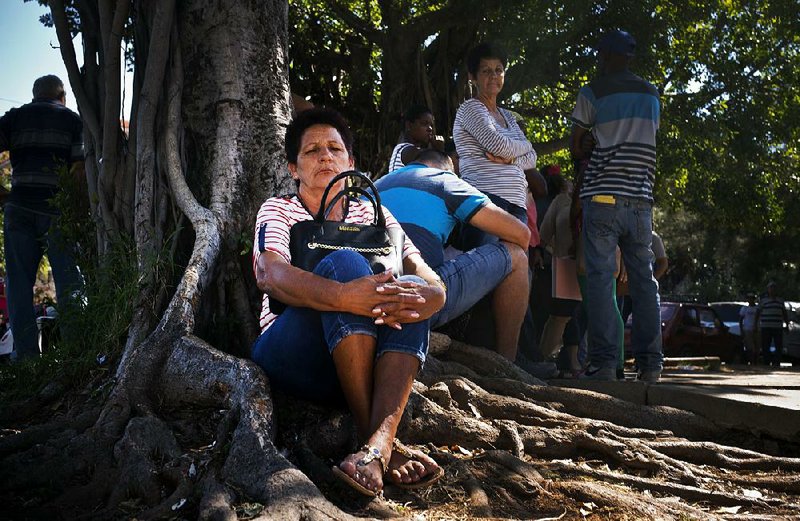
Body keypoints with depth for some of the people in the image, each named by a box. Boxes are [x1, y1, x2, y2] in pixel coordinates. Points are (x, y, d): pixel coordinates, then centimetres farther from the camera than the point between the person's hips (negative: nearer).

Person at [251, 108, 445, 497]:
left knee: (409, 290, -24)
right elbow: (270, 275, -18)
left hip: (363, 366, 3)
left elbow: (435, 287, -2)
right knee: (344, 262, -26)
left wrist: (415, 300, -28)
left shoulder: (372, 214, 14)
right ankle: (370, 434, -30)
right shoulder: (278, 210, 7)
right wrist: (344, 297, -38)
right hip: (289, 358, -3)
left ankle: (377, 447, -40)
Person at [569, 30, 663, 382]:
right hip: (641, 199, 5)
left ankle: (604, 361, -8)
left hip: (603, 197, -4)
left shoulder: (593, 92, 0)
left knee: (600, 278, -4)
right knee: (643, 280, 5)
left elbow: (576, 147, 3)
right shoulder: (651, 95, 15)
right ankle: (650, 362, 4)